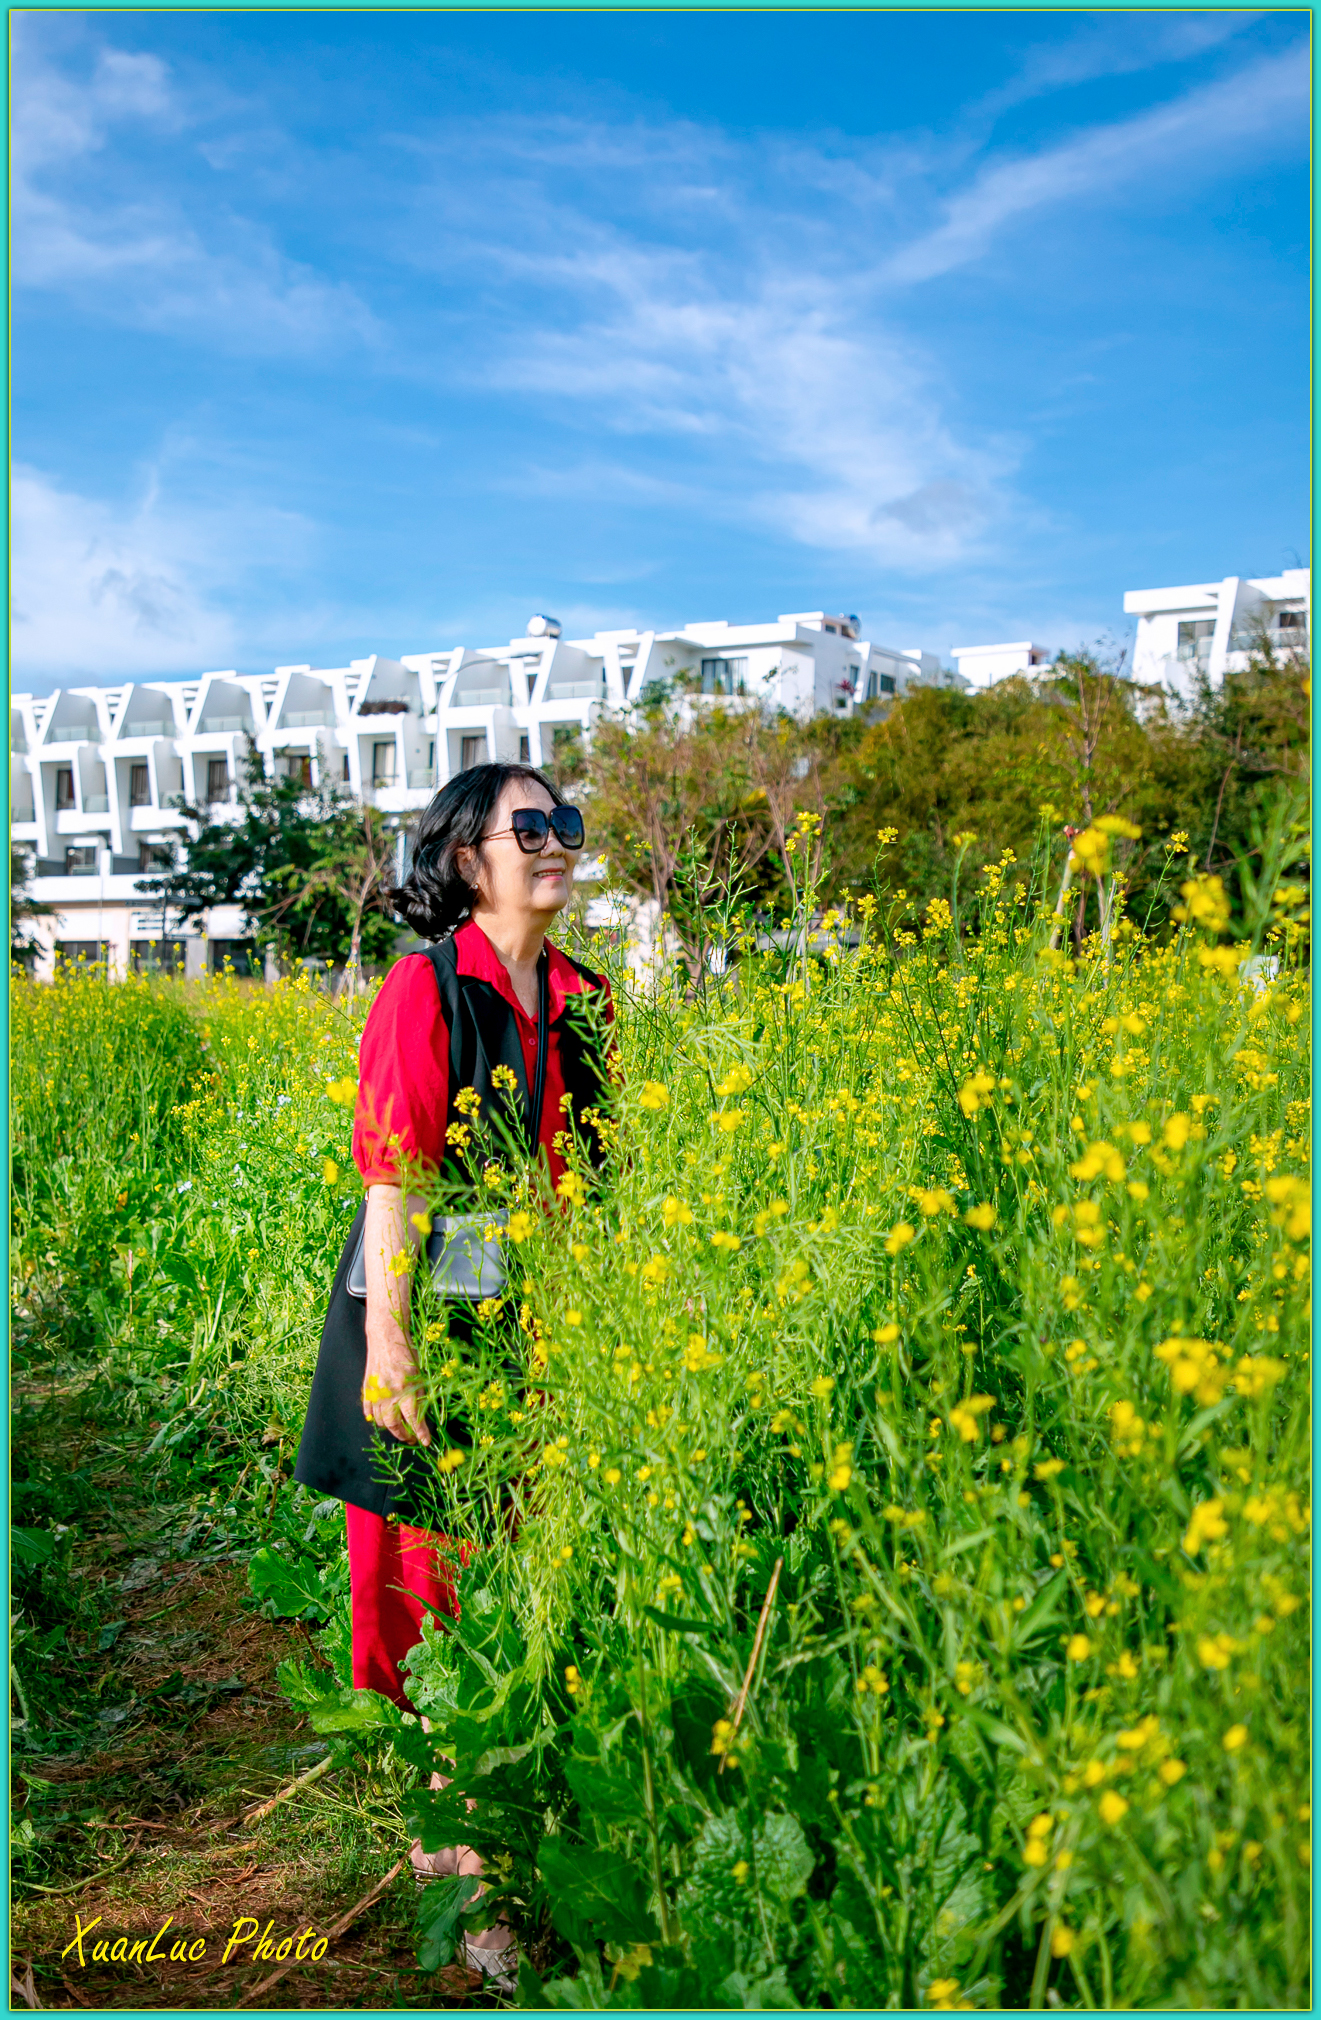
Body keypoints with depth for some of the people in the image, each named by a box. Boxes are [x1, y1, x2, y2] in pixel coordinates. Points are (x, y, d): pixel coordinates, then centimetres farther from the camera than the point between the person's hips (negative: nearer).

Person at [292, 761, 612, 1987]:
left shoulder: (583, 999, 8)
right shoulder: (426, 990, -9)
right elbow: (392, 1180, -14)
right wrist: (388, 1351, -18)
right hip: (434, 1323, -5)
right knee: (444, 1567, 4)